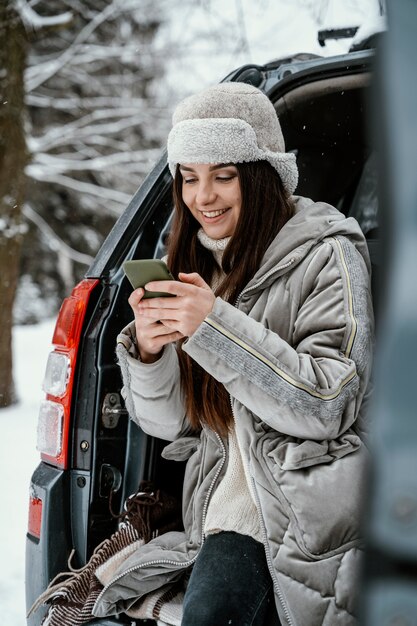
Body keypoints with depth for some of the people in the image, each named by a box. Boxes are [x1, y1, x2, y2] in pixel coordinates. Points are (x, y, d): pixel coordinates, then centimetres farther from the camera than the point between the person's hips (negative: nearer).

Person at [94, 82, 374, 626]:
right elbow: (170, 424, 12)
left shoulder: (325, 256, -5)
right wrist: (149, 350, -10)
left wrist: (215, 326, -22)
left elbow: (326, 406, -15)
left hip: (311, 514, -4)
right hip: (230, 508, 5)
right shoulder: (194, 267, 13)